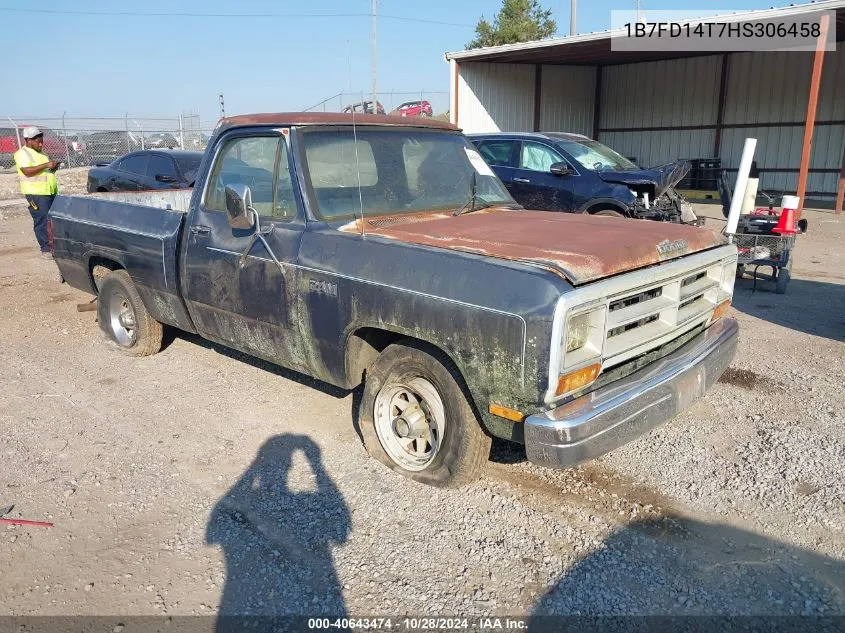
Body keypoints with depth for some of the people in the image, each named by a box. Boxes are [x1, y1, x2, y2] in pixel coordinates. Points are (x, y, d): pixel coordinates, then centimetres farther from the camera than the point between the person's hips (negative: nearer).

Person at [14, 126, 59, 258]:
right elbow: (27, 171, -19)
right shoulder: (22, 153, -5)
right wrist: (46, 165, -23)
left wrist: (53, 167, 7)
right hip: (36, 193, -8)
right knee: (42, 222, -8)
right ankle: (46, 250, -5)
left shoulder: (40, 153, 20)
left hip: (51, 192, 8)